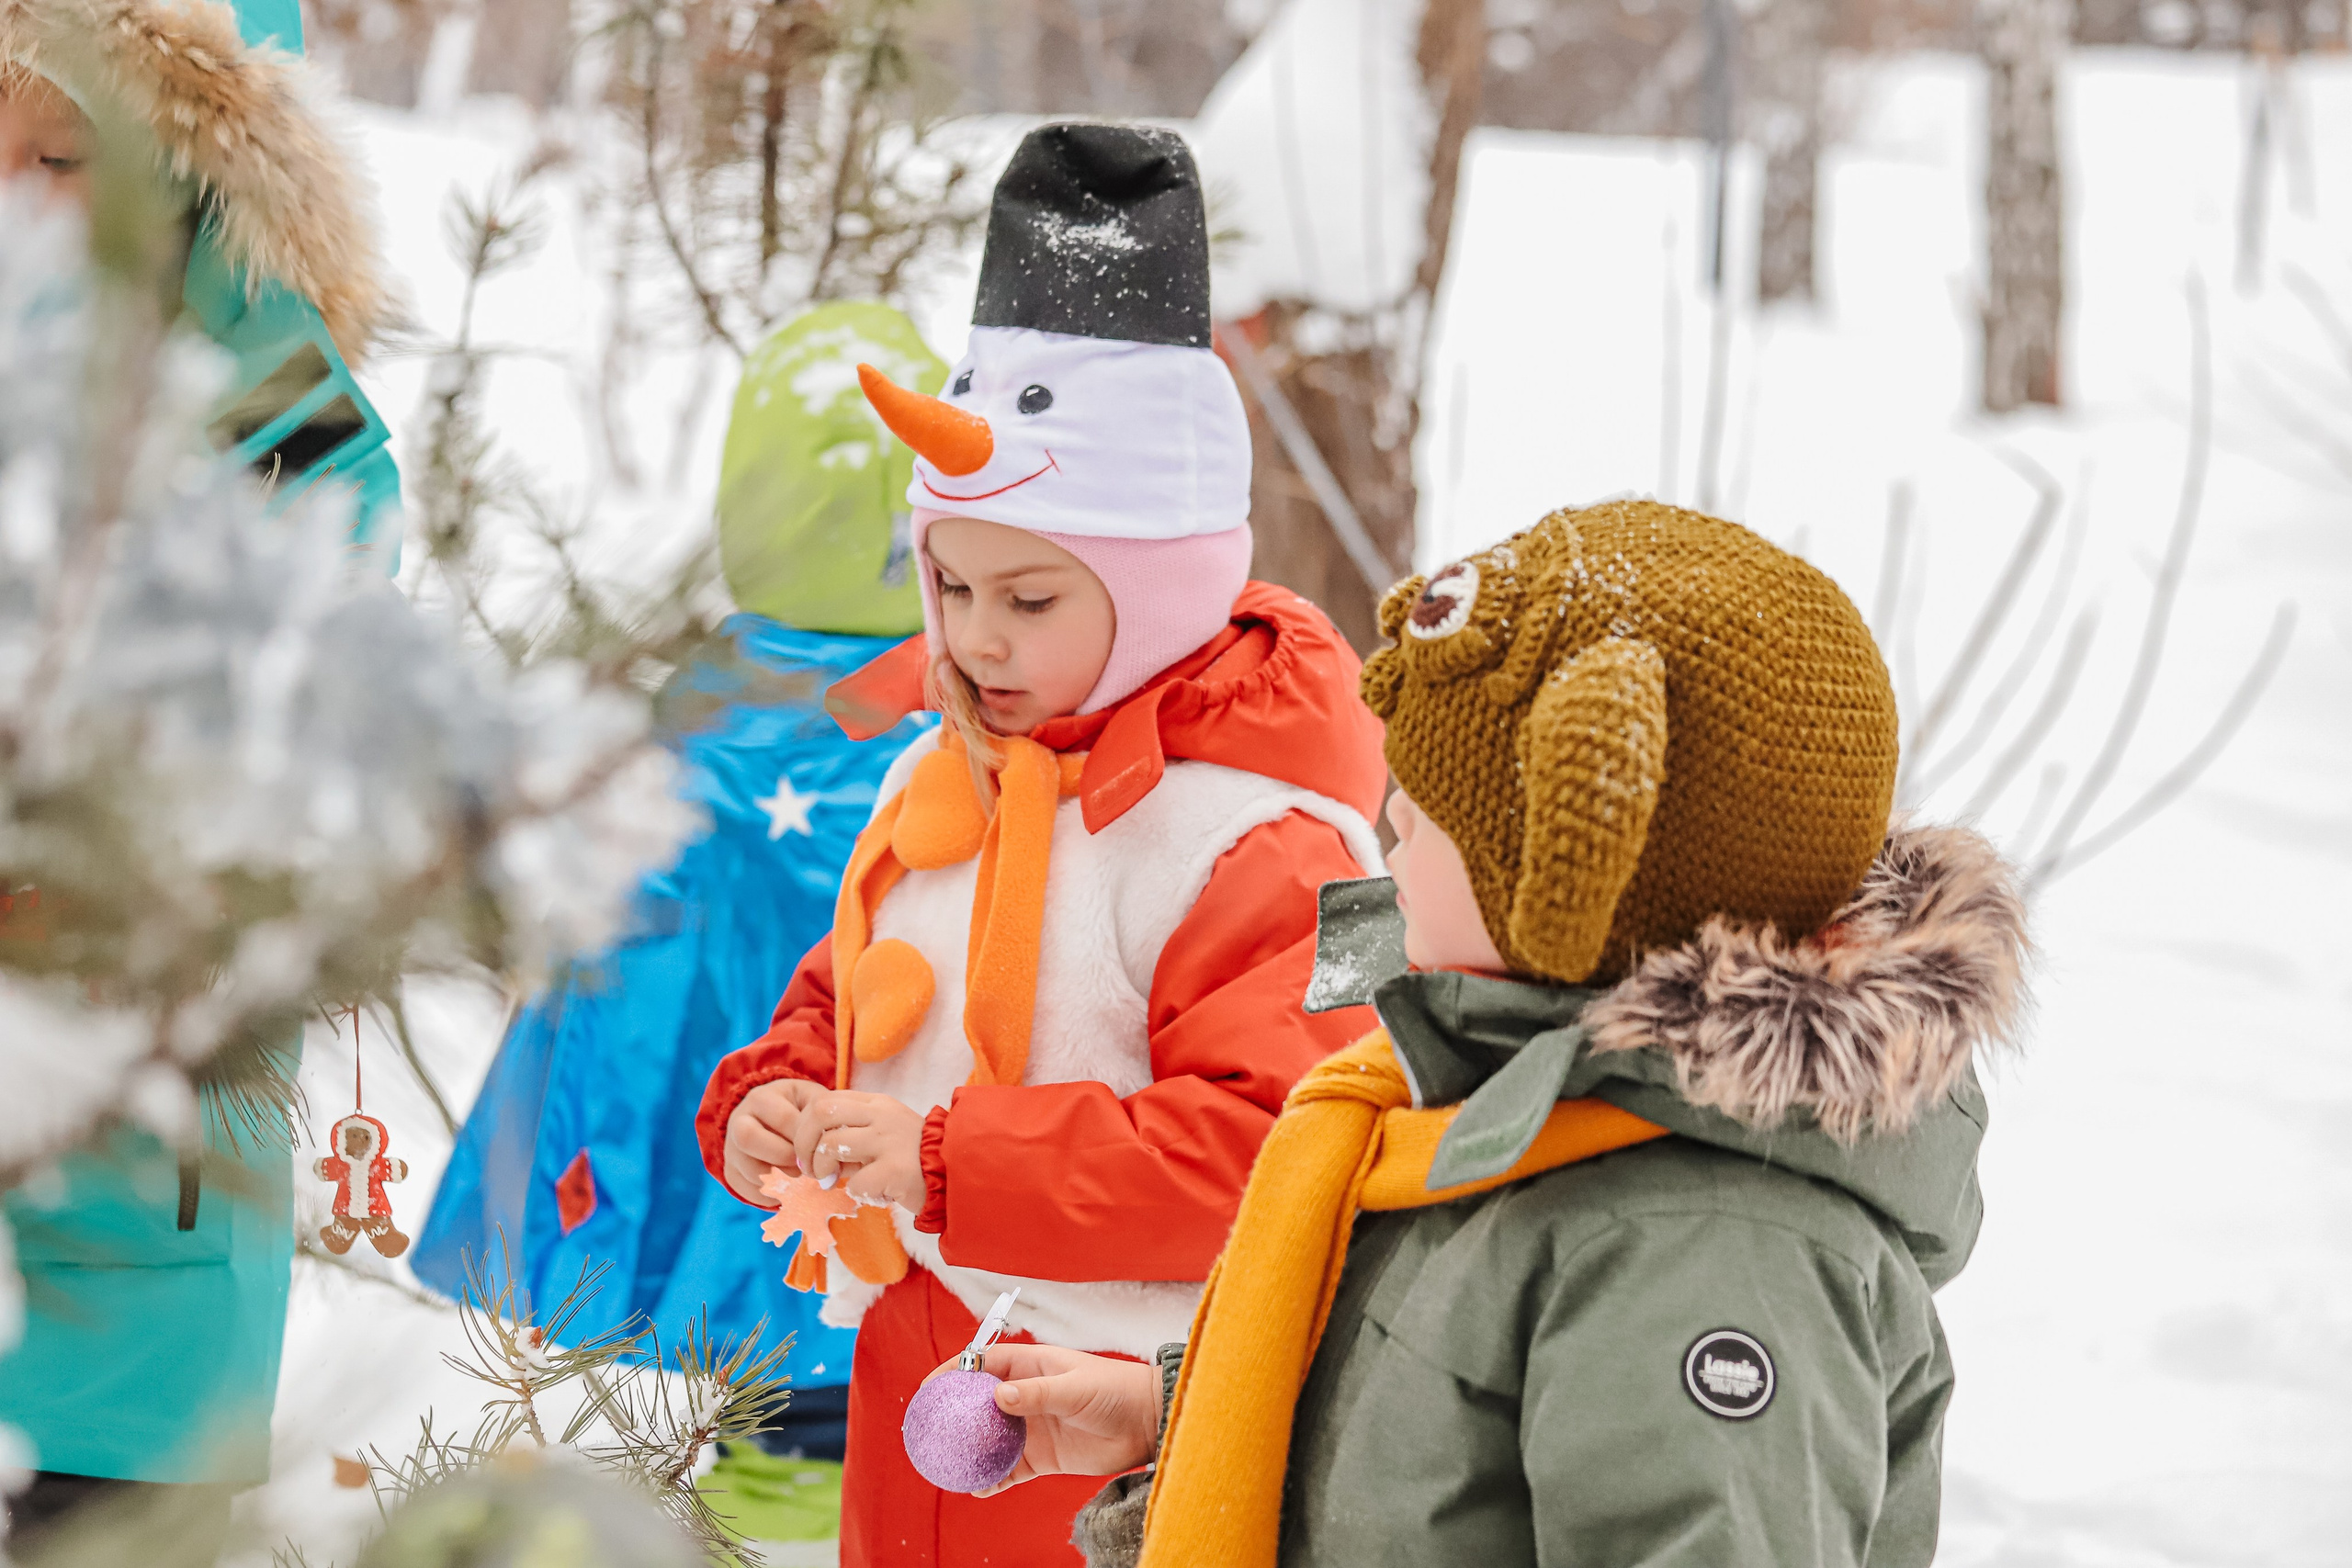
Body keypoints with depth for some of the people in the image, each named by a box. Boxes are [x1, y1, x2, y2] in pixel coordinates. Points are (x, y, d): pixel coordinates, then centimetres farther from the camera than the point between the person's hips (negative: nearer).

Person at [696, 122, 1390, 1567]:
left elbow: (1270, 1147, -26)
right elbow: (845, 1001, 23)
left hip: (1126, 1435, -8)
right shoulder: (941, 781, 11)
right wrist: (767, 1104, -1)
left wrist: (949, 1162, -28)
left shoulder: (1261, 843, -17)